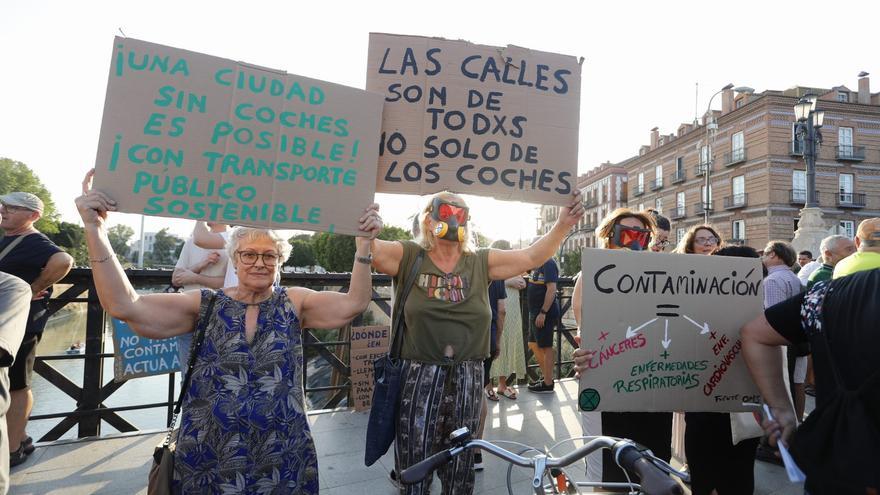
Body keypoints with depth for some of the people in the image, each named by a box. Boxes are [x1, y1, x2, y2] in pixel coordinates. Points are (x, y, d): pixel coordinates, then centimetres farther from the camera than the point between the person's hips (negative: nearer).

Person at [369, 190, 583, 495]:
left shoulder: (481, 262, 6)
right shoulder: (408, 256, -1)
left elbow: (532, 257, 3)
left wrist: (563, 224, -8)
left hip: (467, 378, 3)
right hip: (418, 377, -2)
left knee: (460, 467, 17)